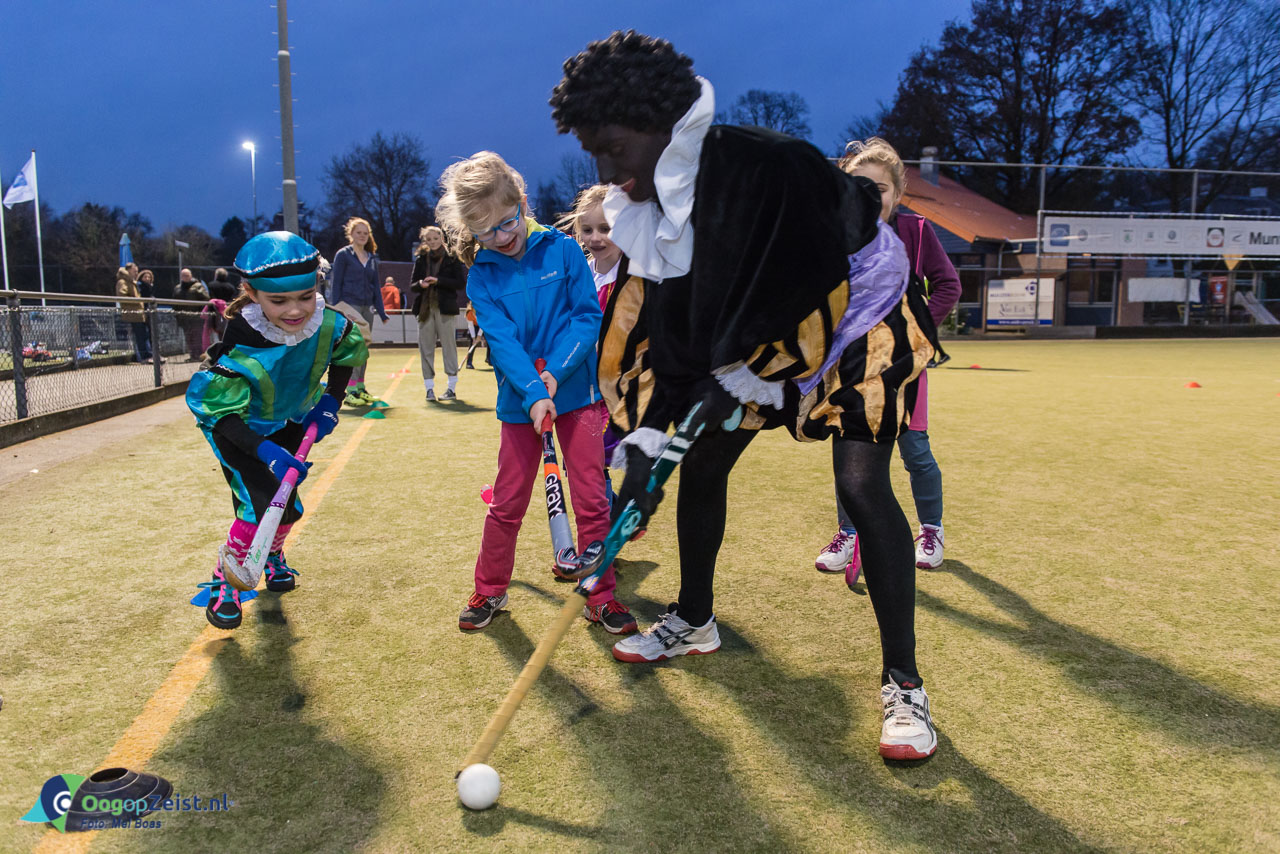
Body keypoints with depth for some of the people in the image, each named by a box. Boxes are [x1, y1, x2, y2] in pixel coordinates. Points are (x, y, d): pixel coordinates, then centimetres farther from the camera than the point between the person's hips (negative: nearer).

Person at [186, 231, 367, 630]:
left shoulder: (327, 324, -24)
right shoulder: (241, 348, -38)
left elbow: (350, 351, 0)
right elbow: (220, 412, -31)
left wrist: (330, 401, -5)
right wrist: (265, 452, -41)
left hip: (290, 421, 5)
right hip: (236, 428, -5)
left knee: (288, 505, 10)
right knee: (262, 504, -19)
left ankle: (272, 556, 44)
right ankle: (224, 582, 4)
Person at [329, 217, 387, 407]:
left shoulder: (372, 258, 16)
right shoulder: (343, 255, -1)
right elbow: (335, 283, -4)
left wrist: (382, 311, 14)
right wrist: (337, 309, -10)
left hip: (367, 308, 6)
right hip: (349, 306, -6)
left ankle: (360, 388, 16)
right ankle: (350, 392, -9)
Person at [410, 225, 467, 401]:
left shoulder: (452, 259, 2)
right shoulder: (421, 260, 13)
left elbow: (461, 283, -5)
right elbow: (412, 286, 13)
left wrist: (438, 281, -15)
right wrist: (420, 284, -10)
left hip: (445, 308, -4)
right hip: (425, 309, 4)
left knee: (449, 346, -1)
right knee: (425, 348, 2)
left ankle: (452, 387, 4)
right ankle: (429, 388, 7)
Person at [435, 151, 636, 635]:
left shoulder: (562, 249, -3)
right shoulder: (482, 276, -2)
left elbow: (589, 316, -6)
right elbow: (502, 340, -12)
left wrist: (555, 371, -17)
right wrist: (533, 394, -26)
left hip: (576, 391, 0)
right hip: (519, 401, 1)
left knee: (591, 502, 3)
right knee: (507, 504, 9)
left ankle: (601, 598, 16)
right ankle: (489, 592, 28)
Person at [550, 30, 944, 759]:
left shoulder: (768, 166, -34)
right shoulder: (651, 206, -10)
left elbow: (815, 288, -32)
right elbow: (667, 327, -9)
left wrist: (740, 379, -25)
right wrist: (648, 438, -17)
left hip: (859, 321, -7)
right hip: (749, 342, 7)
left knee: (862, 485, -19)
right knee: (701, 465, 9)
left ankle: (904, 683, -4)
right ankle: (694, 621, 32)